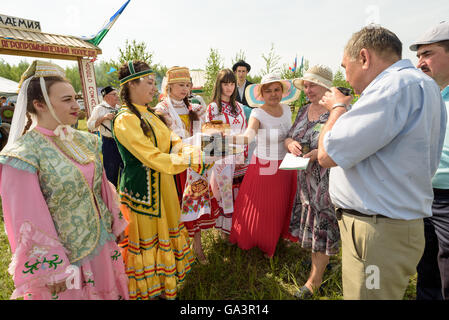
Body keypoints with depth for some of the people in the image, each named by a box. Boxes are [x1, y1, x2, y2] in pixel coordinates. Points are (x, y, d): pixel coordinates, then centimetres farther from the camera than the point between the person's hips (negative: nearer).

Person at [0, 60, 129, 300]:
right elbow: (28, 222, -18)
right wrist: (53, 269, -15)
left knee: (106, 291, 23)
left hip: (101, 244, 6)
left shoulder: (84, 141, 0)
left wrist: (116, 223, 12)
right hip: (64, 255, -6)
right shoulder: (23, 154, -18)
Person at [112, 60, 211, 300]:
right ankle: (147, 291, 34)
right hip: (141, 191, -8)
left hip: (161, 188, 8)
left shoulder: (149, 114, 8)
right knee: (146, 241, 10)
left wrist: (193, 151, -17)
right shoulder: (125, 120, -20)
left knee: (164, 234, 20)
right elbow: (154, 159, -28)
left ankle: (164, 284, 42)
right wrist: (193, 161, -26)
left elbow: (173, 142, 3)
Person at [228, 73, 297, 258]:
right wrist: (225, 137, -51)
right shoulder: (258, 114, -16)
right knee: (260, 209, 6)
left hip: (286, 167, 6)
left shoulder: (286, 109, 2)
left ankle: (270, 245, 42)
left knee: (280, 207, 18)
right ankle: (253, 242, 35)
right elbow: (247, 137, -35)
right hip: (264, 168, -5)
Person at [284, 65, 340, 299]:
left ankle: (314, 280, 19)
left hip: (329, 180, -6)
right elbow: (289, 137, 14)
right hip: (305, 177, 6)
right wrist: (291, 143, -8)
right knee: (311, 223, 16)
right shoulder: (304, 110, 9)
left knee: (322, 225, 3)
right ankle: (323, 261, 40)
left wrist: (319, 153, -27)